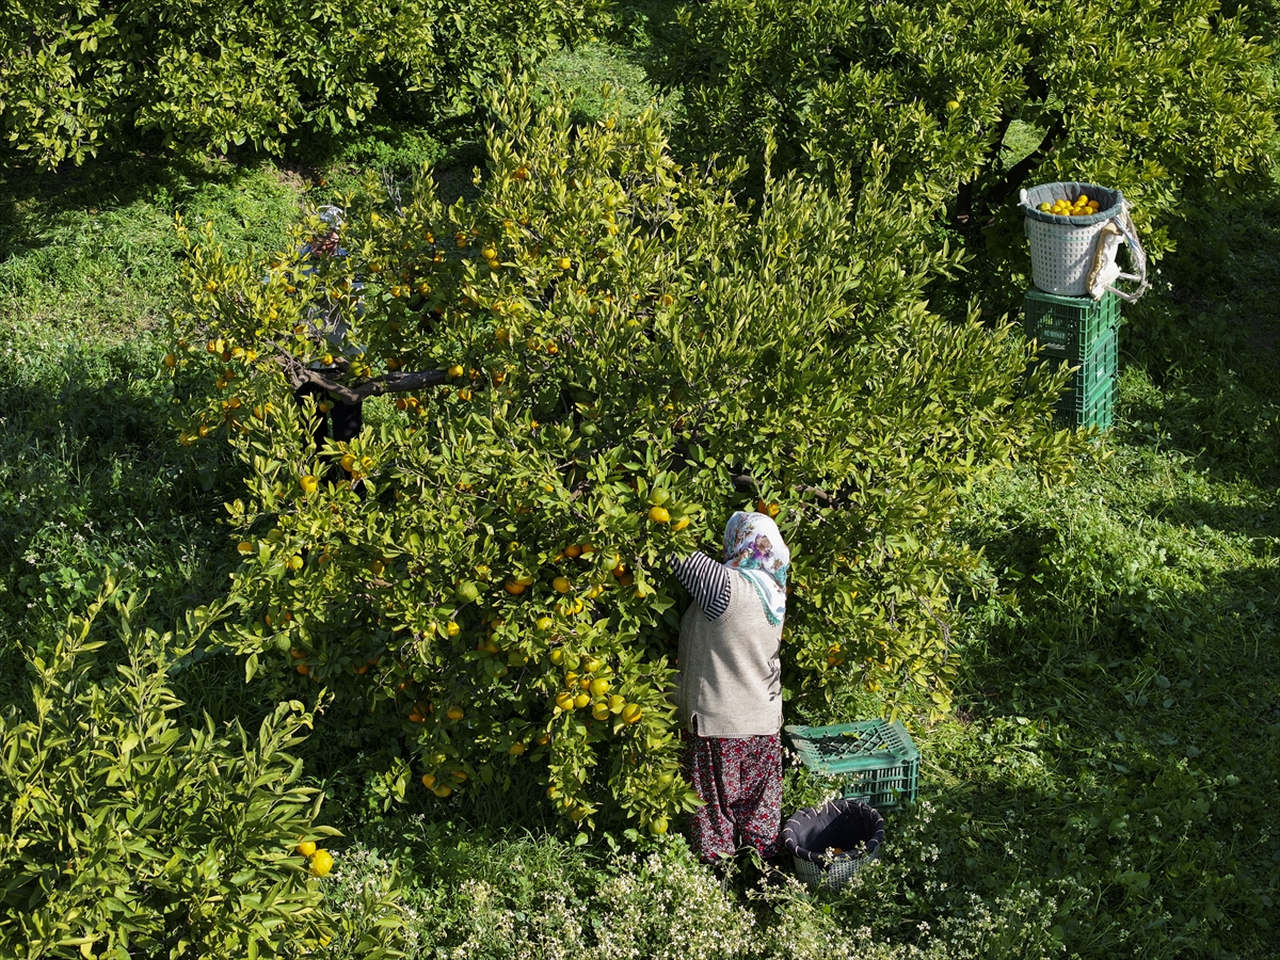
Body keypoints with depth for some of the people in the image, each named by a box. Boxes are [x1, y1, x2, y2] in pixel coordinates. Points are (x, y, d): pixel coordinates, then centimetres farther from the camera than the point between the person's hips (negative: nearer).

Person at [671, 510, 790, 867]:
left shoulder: (726, 586, -24)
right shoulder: (772, 592, 0)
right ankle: (763, 849, 33)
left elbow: (685, 558, -22)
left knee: (716, 793, 12)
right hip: (763, 717, 7)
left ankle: (717, 855, 25)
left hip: (719, 718, -7)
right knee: (759, 792, 20)